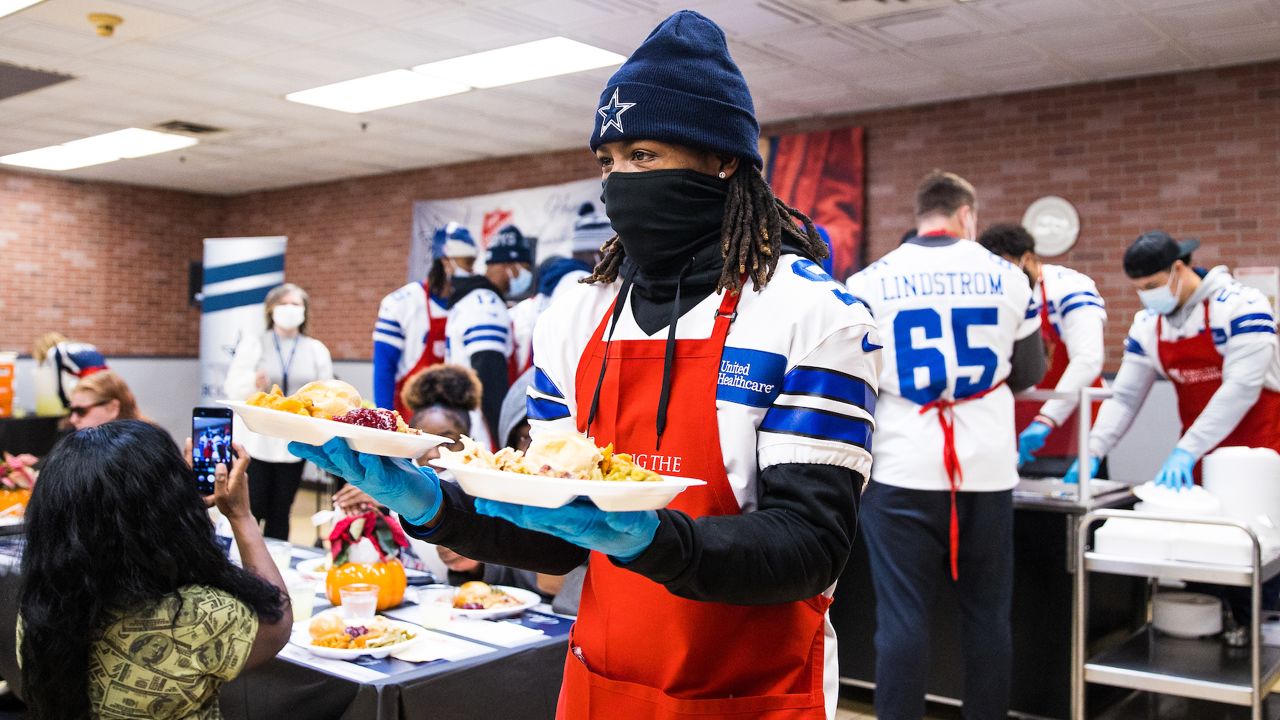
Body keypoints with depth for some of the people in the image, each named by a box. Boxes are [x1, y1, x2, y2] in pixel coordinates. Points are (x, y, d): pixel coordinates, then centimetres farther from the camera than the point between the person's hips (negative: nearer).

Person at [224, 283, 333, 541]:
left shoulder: (317, 350, 9)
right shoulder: (252, 343, 4)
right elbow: (231, 387, -3)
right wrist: (253, 383, -24)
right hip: (256, 441, -2)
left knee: (281, 512, 6)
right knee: (250, 510, -5)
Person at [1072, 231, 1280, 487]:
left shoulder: (1241, 305, -15)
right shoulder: (1146, 324, 2)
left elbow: (1241, 387, -23)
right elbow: (1124, 396, 3)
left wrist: (1186, 449, -27)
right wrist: (1093, 451, -11)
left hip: (1258, 449, -4)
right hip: (1201, 453, 5)